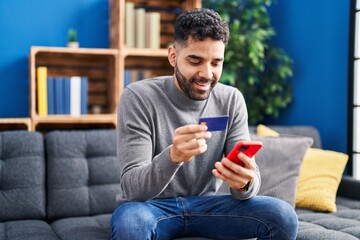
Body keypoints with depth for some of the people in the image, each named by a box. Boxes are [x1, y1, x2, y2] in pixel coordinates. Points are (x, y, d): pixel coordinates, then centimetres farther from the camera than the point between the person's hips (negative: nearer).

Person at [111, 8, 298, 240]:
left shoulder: (232, 100, -5)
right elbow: (133, 187, -22)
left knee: (283, 216, -17)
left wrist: (244, 182, -35)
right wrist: (173, 156, -43)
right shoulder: (138, 97, -16)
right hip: (151, 205, -3)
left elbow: (250, 179, -9)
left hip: (206, 205, 3)